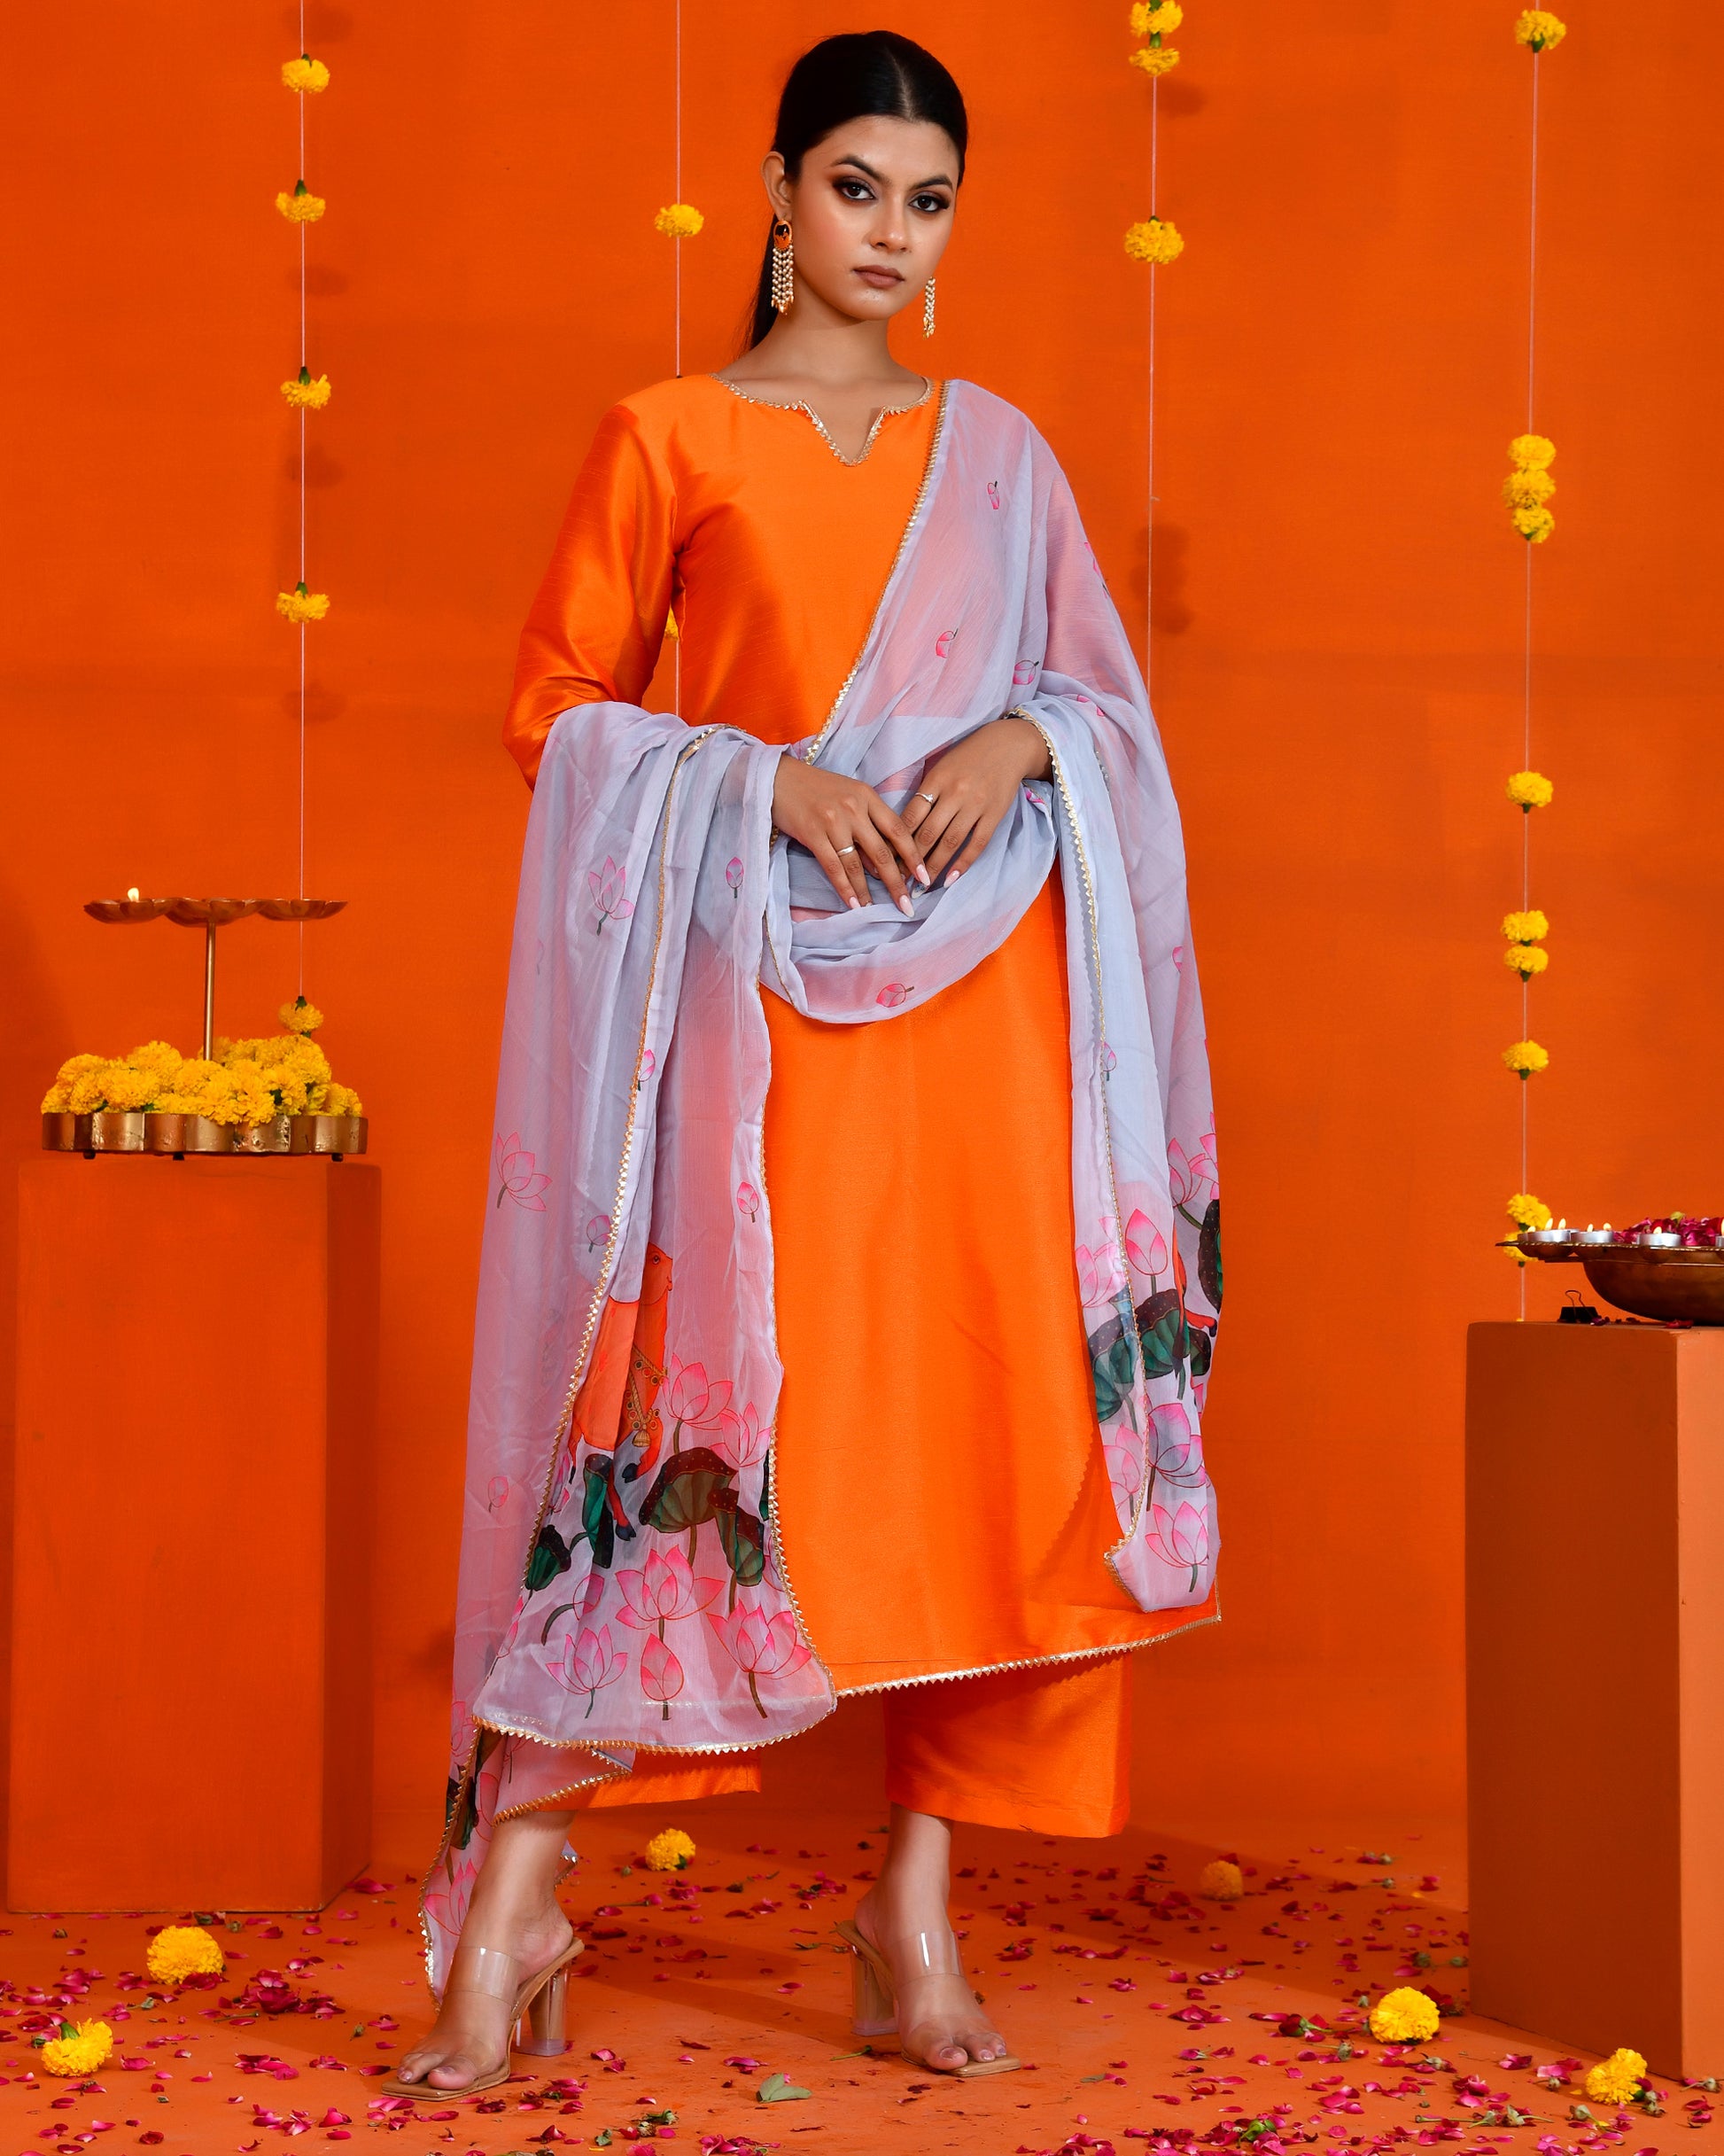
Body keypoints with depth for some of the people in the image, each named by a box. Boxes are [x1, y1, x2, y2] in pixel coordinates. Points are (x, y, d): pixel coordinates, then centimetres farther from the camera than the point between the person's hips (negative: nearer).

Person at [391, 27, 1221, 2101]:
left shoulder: (997, 450, 14)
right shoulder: (667, 437, 4)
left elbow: (1105, 690, 17)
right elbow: (558, 710, 2)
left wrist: (1021, 740, -6)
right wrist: (772, 778, -12)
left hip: (981, 995, 4)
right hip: (758, 992, -3)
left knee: (983, 1434, 0)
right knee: (693, 1423, -10)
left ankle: (917, 1908, 11)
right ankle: (509, 1912, -4)